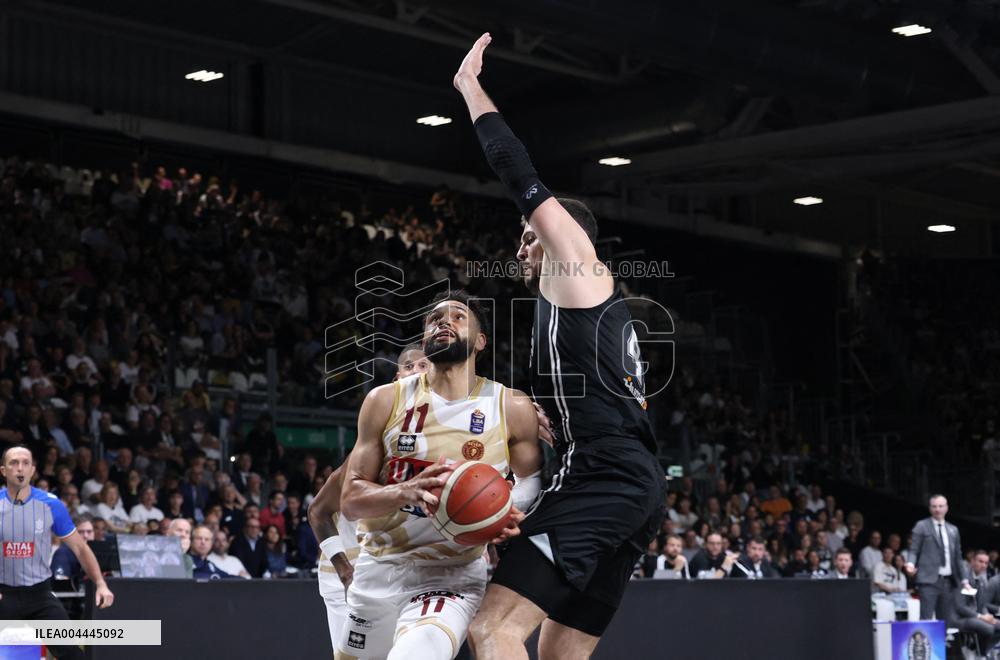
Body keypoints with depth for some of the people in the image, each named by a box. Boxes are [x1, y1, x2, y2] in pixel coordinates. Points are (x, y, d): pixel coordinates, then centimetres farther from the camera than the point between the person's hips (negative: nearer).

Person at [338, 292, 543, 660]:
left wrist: (512, 518, -17)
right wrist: (406, 492, -24)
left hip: (453, 575, -3)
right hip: (379, 569, 3)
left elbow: (533, 487, 7)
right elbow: (350, 500, -3)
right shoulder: (386, 400, -1)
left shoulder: (511, 409, -4)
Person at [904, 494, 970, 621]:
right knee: (926, 618, -13)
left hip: (948, 581, 5)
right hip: (929, 581, -5)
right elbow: (914, 550, 1)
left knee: (945, 620, 4)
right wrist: (911, 564, -20)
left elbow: (958, 557, 21)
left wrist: (964, 580, 17)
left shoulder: (953, 530, 18)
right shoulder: (922, 526, 4)